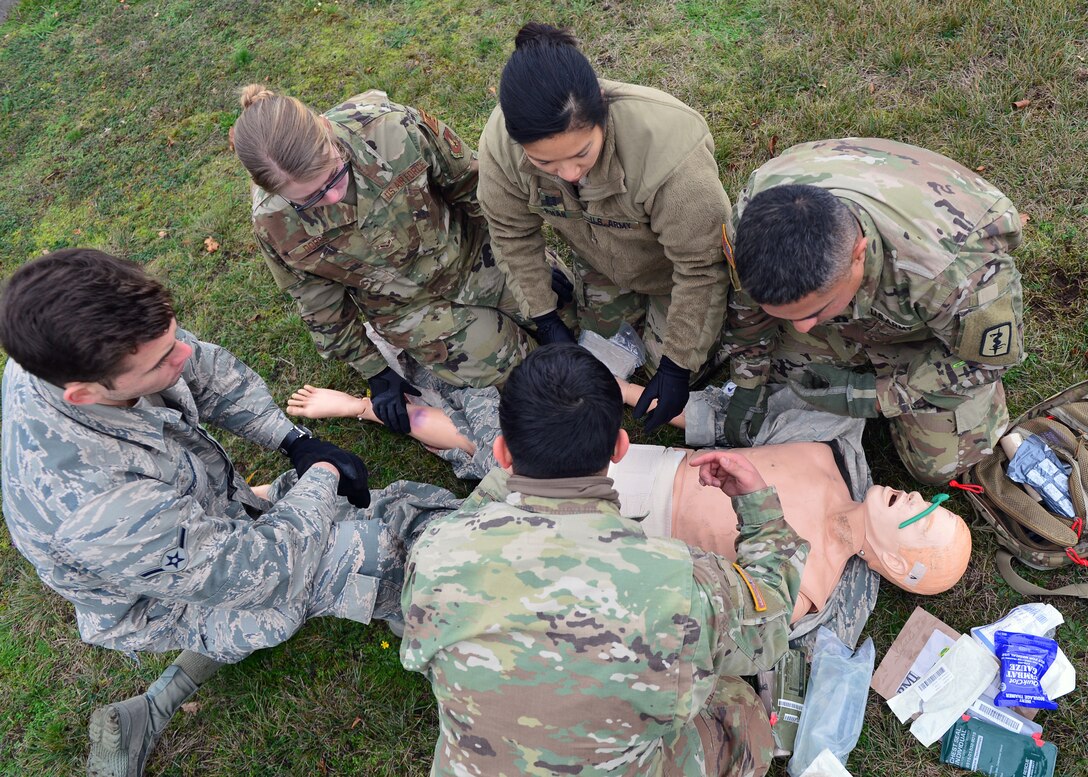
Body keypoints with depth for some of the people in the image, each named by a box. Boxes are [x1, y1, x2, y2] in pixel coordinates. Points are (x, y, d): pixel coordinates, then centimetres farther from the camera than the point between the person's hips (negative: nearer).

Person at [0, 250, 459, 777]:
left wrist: (296, 441, -12)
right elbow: (256, 572, -29)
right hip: (188, 600, -7)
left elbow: (210, 373, -4)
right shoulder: (98, 508, -41)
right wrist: (321, 478, -16)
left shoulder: (72, 348, -22)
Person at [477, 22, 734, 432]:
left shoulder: (668, 148, -45)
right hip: (600, 263, 4)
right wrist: (545, 317, -9)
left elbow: (701, 266, -32)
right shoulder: (500, 145, -33)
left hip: (673, 265, -3)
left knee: (674, 367, 8)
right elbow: (513, 232, -14)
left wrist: (678, 364, -25)